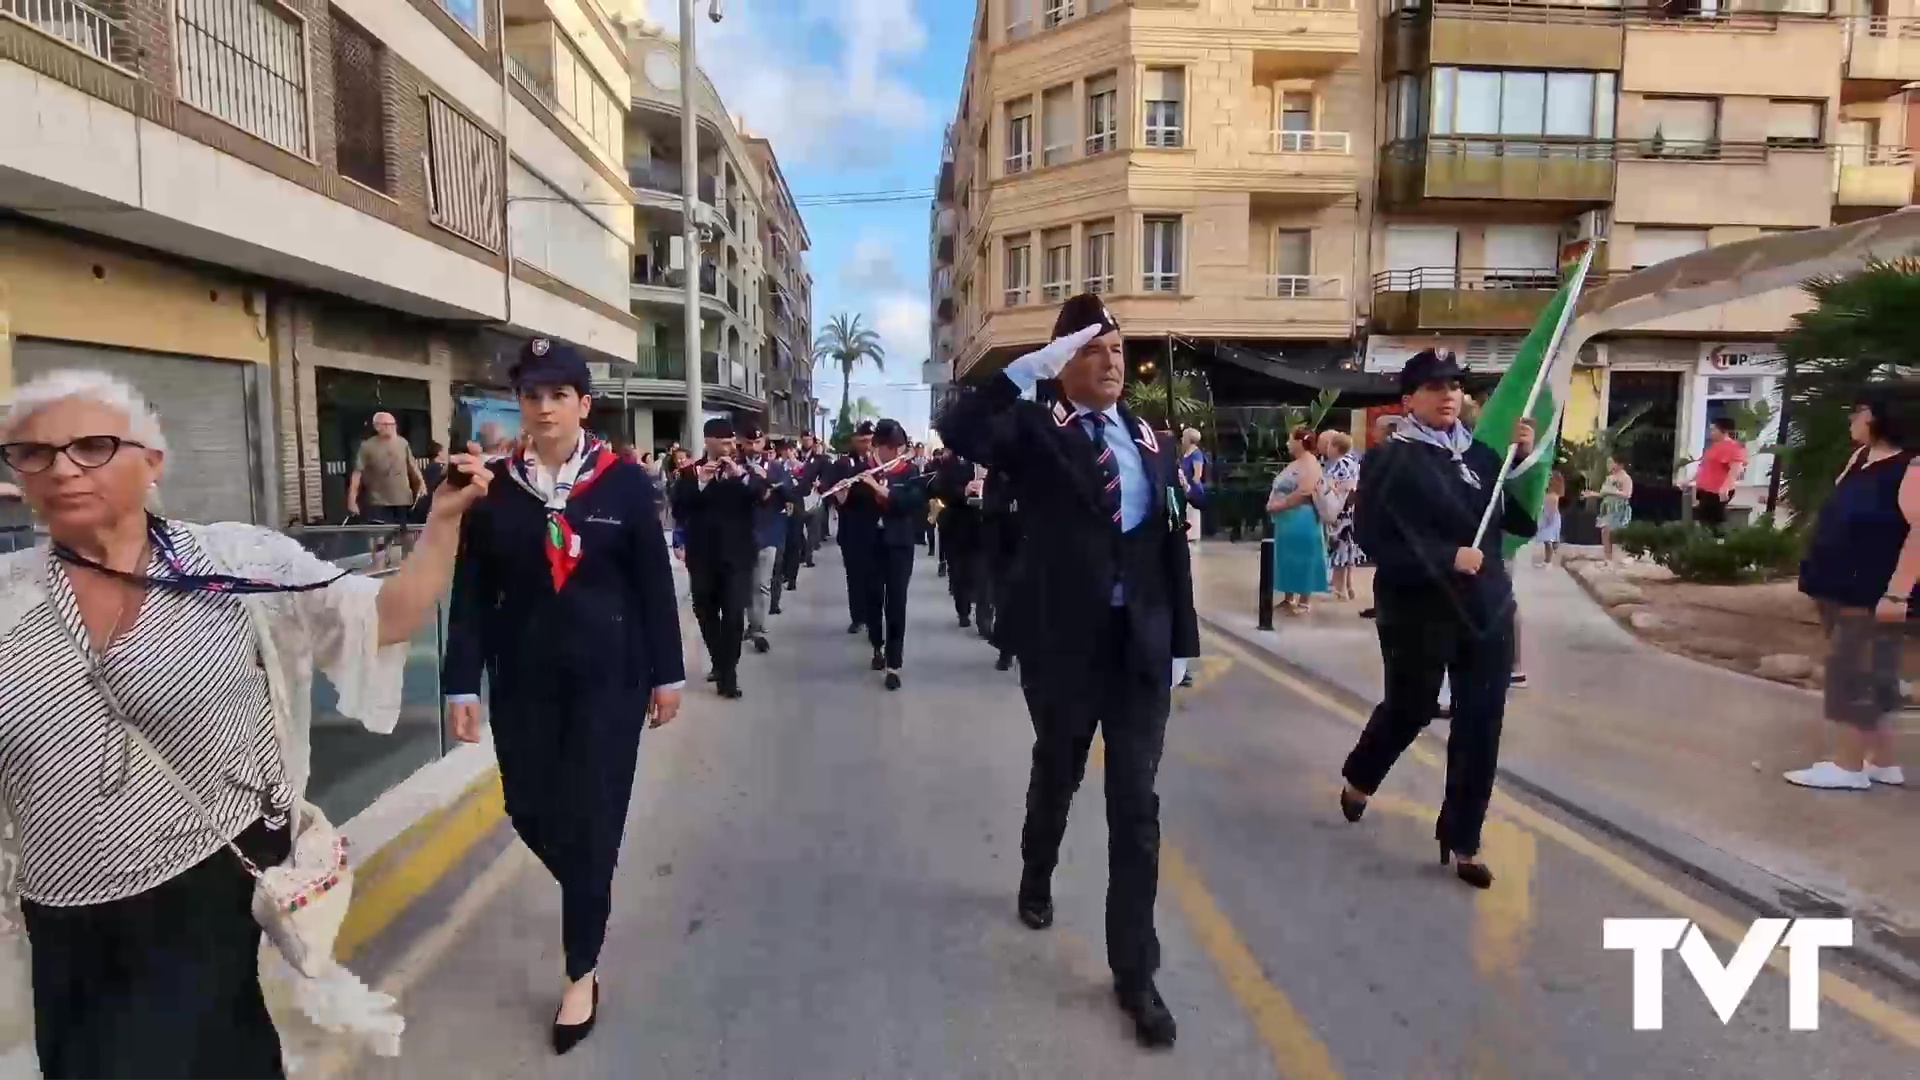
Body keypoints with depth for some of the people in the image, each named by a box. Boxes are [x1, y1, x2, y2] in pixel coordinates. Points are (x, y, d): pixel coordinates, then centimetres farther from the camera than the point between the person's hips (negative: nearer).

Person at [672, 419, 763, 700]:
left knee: (734, 615, -8)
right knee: (706, 613, 13)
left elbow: (764, 496, -12)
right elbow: (679, 511, -11)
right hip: (702, 556, 1)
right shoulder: (690, 472, 0)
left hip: (736, 555, -1)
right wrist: (700, 482, -21)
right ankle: (719, 663, 32)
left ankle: (728, 673, 1)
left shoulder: (743, 468, 2)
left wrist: (741, 475, -24)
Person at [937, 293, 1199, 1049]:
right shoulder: (1035, 430, -5)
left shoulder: (1149, 441, 6)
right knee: (1057, 775, 20)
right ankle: (1037, 878, 51)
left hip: (1142, 642, 2)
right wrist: (1033, 366, -28)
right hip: (1064, 639, -2)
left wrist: (1182, 641, 5)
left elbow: (1173, 544, 7)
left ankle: (1135, 972, 14)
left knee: (1136, 805, 3)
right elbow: (957, 431, -26)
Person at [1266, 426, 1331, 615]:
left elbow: (1304, 492, -24)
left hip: (1301, 519, -10)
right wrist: (1272, 504, 2)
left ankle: (1305, 602, 3)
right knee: (1288, 558, 13)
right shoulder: (1295, 463, 17)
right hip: (1287, 519, 10)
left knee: (1301, 559, -3)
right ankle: (1288, 599, 21)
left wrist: (1279, 505, -21)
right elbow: (1281, 489, 20)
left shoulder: (1309, 464, -14)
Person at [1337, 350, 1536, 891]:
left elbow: (1524, 522, 8)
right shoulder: (1390, 460, -9)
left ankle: (1461, 840, 21)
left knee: (1480, 726, 6)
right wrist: (1447, 557, -21)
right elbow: (1372, 539, -16)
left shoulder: (1481, 454, 8)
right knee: (1409, 709, 11)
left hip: (1487, 609, 5)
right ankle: (1359, 778, 42)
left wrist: (1526, 462, -5)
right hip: (1420, 613, -5)